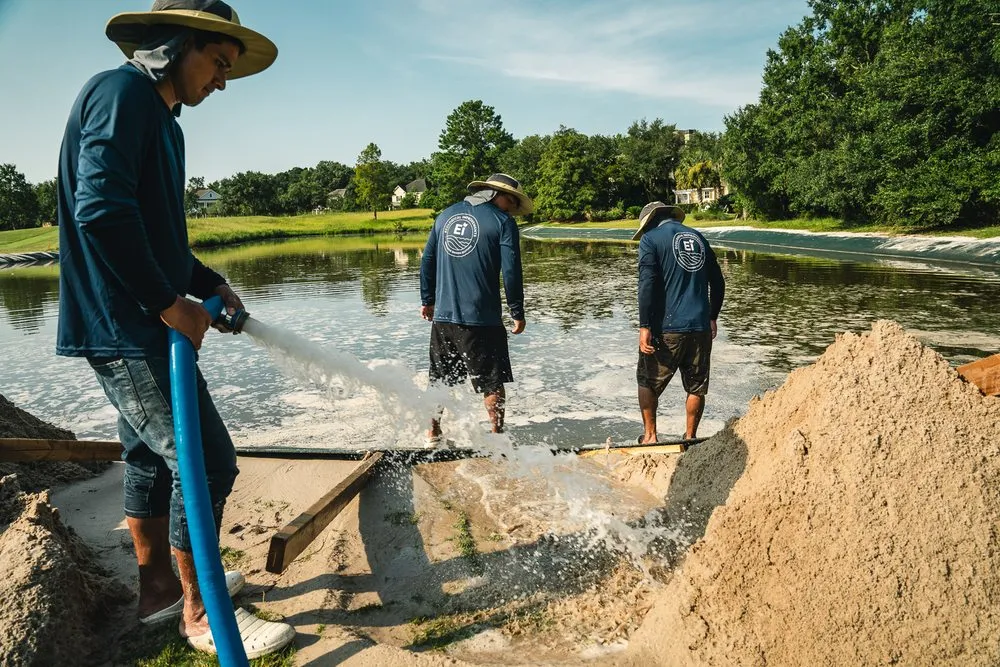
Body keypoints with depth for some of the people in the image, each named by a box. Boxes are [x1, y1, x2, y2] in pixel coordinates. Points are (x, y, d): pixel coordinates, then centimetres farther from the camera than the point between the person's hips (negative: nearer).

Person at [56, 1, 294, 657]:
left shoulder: (160, 119, 18)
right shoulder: (122, 92, -12)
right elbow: (101, 210, -25)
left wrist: (212, 285, 12)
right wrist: (171, 303, -19)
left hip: (136, 324, 10)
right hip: (124, 325, -10)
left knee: (153, 456, 18)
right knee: (205, 460, -6)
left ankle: (158, 585, 34)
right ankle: (199, 610, 11)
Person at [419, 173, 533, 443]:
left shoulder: (446, 215, 14)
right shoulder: (502, 222, -3)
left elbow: (427, 260, 16)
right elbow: (511, 272, -9)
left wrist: (427, 300, 23)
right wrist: (517, 313, -2)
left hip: (443, 316, 5)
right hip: (481, 319, -5)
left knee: (439, 379, 17)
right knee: (492, 381, 7)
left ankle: (433, 433, 25)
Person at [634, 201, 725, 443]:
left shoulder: (650, 239, 0)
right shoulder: (698, 237, 16)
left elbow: (647, 284, -12)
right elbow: (718, 282, 18)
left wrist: (644, 326, -13)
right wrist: (712, 318, 27)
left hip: (667, 326, -5)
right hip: (701, 327, 5)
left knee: (648, 382, 12)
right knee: (697, 387, 14)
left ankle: (650, 435, 16)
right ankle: (690, 437, 23)